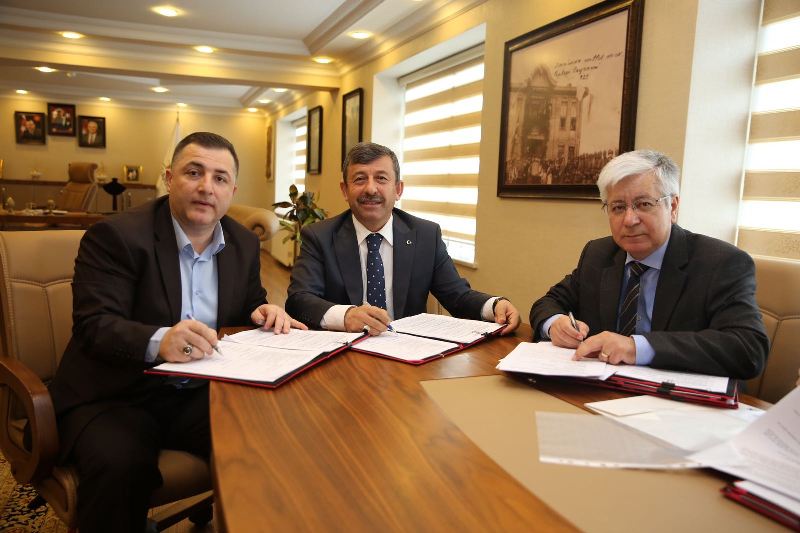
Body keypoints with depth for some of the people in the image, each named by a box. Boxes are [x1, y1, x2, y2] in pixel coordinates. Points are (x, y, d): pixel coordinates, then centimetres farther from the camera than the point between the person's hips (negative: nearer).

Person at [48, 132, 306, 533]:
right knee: (120, 466, -33)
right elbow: (93, 325, -19)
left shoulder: (244, 244, 6)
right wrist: (159, 341, -39)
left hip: (201, 393, 5)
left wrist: (264, 313, -8)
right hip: (116, 396, -4)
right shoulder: (115, 236, -11)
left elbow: (250, 306, 17)